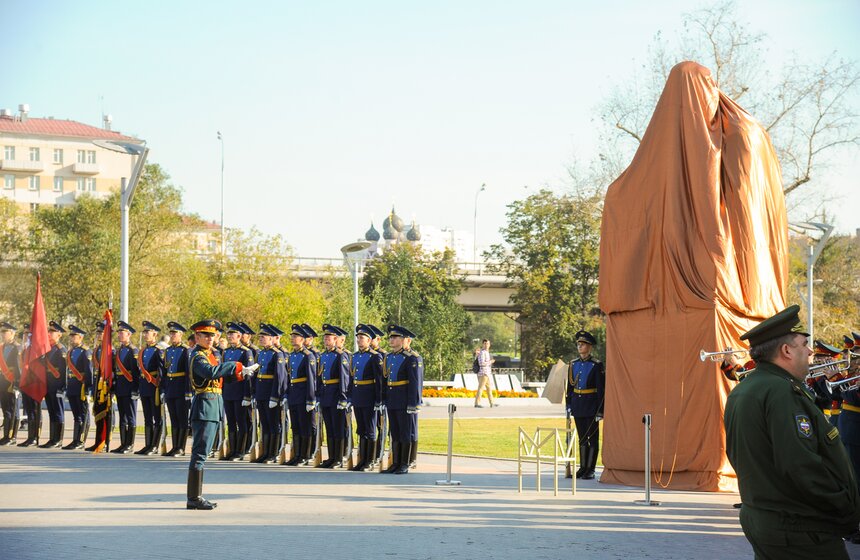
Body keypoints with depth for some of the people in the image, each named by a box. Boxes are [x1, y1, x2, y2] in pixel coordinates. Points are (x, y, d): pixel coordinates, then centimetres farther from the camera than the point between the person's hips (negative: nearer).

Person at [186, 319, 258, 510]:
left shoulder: (214, 355, 17)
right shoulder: (197, 356, -12)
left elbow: (223, 378, 19)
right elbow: (210, 372, -32)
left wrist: (241, 374, 1)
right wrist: (237, 366, -30)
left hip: (214, 408, 10)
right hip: (204, 407, -10)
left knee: (201, 453, 13)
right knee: (200, 453, -9)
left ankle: (196, 496, 19)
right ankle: (194, 498, -8)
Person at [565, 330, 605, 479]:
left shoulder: (596, 365, -8)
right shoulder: (573, 364, 8)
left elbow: (601, 389, -9)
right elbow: (570, 387, 13)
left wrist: (600, 410, -12)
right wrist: (569, 406, 8)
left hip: (591, 404, -5)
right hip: (577, 404, 5)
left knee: (593, 438, 0)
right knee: (582, 438, 11)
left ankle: (591, 470, 2)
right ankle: (583, 467, 16)